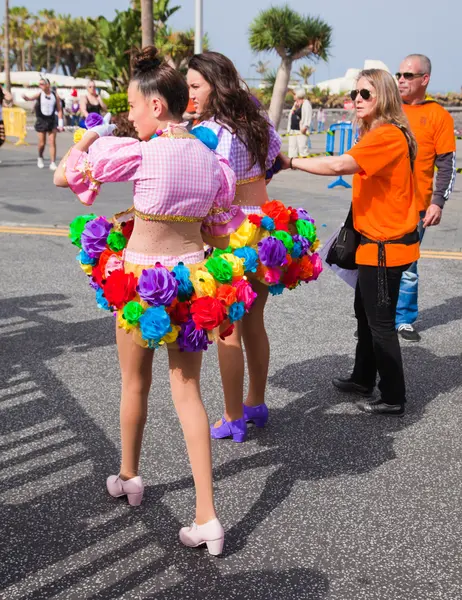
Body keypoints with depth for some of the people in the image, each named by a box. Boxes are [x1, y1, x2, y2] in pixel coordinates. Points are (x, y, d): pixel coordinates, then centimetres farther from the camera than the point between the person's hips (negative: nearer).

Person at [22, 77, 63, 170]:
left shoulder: (55, 95, -1)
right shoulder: (39, 94, -4)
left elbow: (59, 110, 2)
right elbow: (31, 98, -24)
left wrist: (60, 124, -3)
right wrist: (26, 97, -47)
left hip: (52, 121, 0)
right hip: (41, 121, 0)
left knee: (52, 142, -6)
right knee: (42, 143, 2)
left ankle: (53, 163, -2)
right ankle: (40, 158, 30)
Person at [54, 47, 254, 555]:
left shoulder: (138, 153, -17)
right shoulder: (213, 160, 1)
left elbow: (63, 176, -7)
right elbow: (219, 236, 8)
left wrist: (90, 136, 10)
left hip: (141, 281, -4)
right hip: (194, 280, 5)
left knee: (135, 383, 18)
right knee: (187, 390, 10)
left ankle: (127, 477, 42)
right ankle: (207, 517, 7)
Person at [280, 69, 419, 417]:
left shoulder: (388, 135, -21)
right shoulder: (376, 134, 11)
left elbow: (339, 165, -32)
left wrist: (292, 162, -24)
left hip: (386, 245, -10)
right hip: (375, 241, 10)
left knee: (380, 322, -1)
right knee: (365, 313, 21)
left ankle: (393, 399, 12)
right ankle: (363, 379, 37)